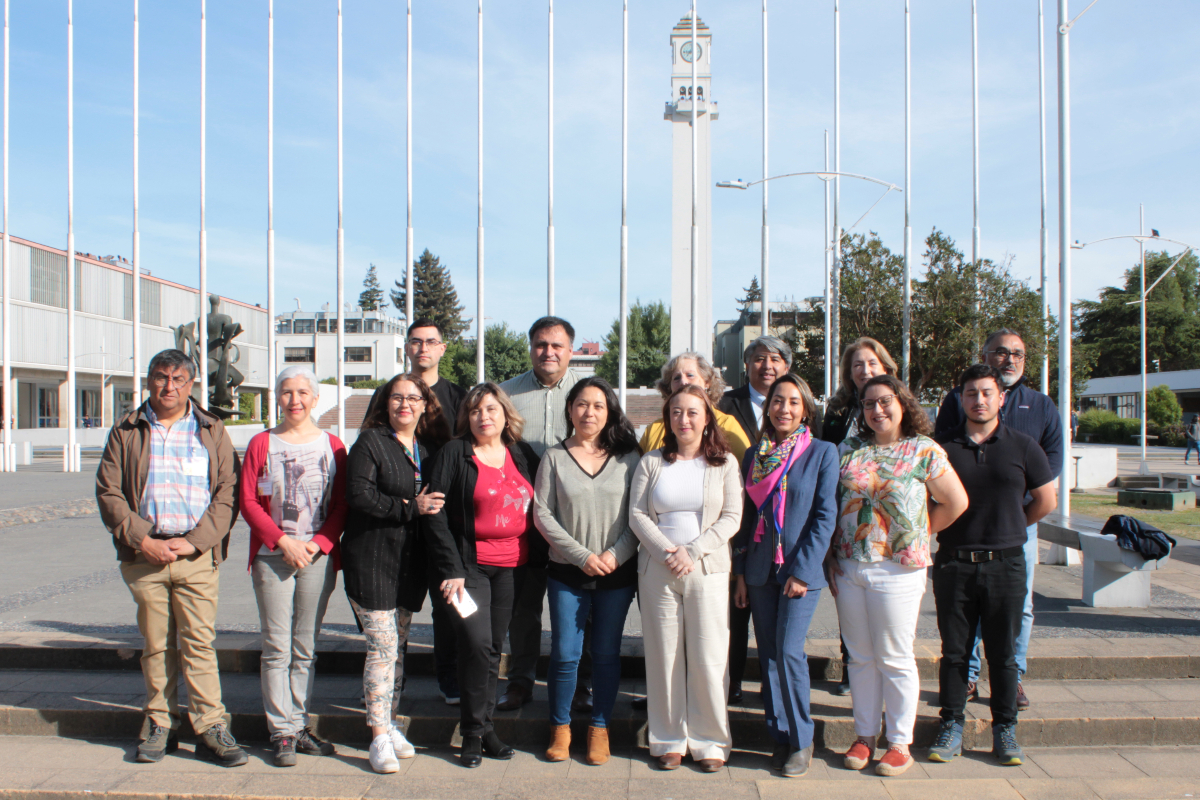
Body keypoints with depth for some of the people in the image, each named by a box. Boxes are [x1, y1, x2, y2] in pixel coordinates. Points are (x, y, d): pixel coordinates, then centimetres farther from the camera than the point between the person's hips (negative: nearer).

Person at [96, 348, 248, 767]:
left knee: (199, 641, -3)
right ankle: (159, 725, 20)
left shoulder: (212, 432, 8)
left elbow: (227, 493, 2)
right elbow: (108, 491, 4)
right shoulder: (127, 432, 10)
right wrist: (143, 540, -7)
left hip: (197, 556, -1)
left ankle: (211, 729, 2)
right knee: (156, 645, 8)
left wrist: (195, 541, -9)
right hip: (144, 555, 1)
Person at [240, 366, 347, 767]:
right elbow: (249, 501, 0)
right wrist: (283, 541, -11)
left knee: (305, 647, 9)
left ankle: (299, 725, 19)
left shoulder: (332, 445, 6)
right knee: (277, 647, -1)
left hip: (319, 557, 1)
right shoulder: (261, 444, 5)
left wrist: (316, 544, -10)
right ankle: (281, 732, 8)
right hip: (273, 556, -1)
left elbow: (342, 505, 4)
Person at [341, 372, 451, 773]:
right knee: (383, 647, -6)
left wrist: (426, 507, -2)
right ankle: (379, 738, 2)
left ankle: (389, 724, 26)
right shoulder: (369, 443, -5)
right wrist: (410, 507, -19)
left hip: (410, 561, 6)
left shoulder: (430, 448, 12)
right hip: (372, 558, -6)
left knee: (397, 646, 14)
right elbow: (359, 496, -16)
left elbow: (436, 501, 19)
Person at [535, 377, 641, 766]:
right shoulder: (554, 458, 2)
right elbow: (542, 515, -3)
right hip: (567, 573, 0)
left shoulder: (628, 457, 2)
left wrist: (615, 554, -13)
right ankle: (560, 727, 21)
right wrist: (582, 555, -11)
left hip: (618, 573, 0)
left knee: (607, 653, 9)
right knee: (565, 653, 2)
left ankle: (599, 727, 24)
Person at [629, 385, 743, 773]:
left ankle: (710, 741, 14)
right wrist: (668, 552, -12)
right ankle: (669, 740, 16)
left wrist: (692, 552, -11)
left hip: (708, 569, -1)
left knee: (708, 658, 1)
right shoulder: (651, 462, 7)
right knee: (663, 655, 4)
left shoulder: (725, 463, 6)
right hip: (656, 569, 1)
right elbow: (636, 514, 2)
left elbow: (731, 518, -1)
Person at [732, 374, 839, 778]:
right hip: (760, 569, 4)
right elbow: (746, 515, 12)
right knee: (768, 654, 7)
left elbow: (825, 516, -6)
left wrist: (802, 570, -12)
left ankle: (802, 740, 7)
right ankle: (779, 737, 20)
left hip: (801, 568, -4)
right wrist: (740, 572, 8)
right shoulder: (754, 456, 10)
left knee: (789, 651, -10)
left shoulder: (823, 453, -2)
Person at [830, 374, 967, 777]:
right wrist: (832, 561, 5)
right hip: (848, 567, 4)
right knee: (861, 658, 12)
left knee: (894, 659, 4)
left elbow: (956, 502, 0)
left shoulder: (924, 450, -3)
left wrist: (919, 532, 2)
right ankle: (865, 736, 23)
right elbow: (831, 505, 11)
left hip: (896, 568, -4)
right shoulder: (850, 450, 8)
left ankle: (900, 743, 17)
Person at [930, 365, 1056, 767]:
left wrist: (1008, 529, 12)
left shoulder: (1022, 447, 3)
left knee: (1003, 652, 8)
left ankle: (1005, 728, 21)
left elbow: (1045, 501, 11)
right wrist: (944, 529, 4)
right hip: (954, 564, 0)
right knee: (954, 651, 7)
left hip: (1005, 564, 0)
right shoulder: (942, 447, 2)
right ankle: (952, 725, 18)